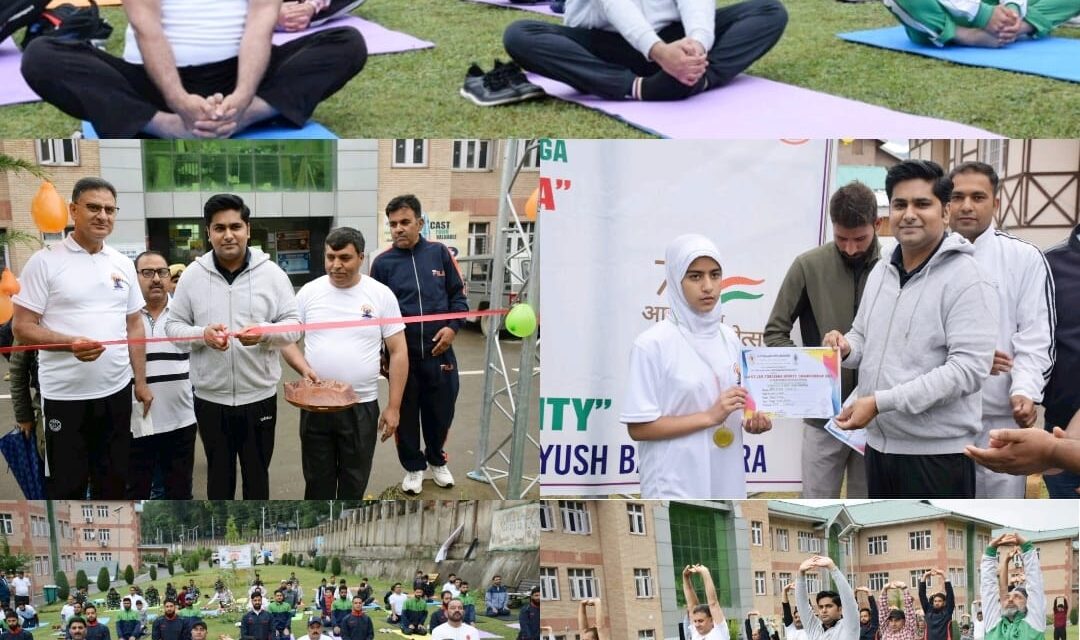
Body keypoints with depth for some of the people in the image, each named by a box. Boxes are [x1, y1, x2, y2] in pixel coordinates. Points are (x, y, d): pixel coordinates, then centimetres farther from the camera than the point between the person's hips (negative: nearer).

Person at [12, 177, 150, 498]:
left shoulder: (123, 263, 9)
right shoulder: (45, 261, -7)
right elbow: (22, 327, -10)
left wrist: (141, 381, 10)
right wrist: (70, 343, -26)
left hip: (116, 390, 5)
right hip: (64, 395, -5)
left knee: (114, 481, 16)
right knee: (66, 486, 5)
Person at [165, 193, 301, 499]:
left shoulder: (272, 273, -4)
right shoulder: (193, 275, -1)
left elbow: (293, 325, -3)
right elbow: (173, 326, 3)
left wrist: (264, 332, -24)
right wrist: (202, 334, -18)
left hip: (259, 395, -1)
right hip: (210, 397, 1)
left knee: (257, 473, 13)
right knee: (219, 473, 15)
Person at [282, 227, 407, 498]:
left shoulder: (381, 295, -4)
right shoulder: (309, 292, 0)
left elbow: (398, 352, -1)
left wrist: (394, 407, -4)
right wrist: (304, 368, -15)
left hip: (361, 407, -1)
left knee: (354, 484, 11)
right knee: (317, 481, 12)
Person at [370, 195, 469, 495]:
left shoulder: (439, 253, 0)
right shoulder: (382, 262, -2)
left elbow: (458, 294, 6)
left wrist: (453, 327, -9)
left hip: (439, 351, 1)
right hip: (402, 354, -1)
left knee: (441, 410, 12)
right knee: (406, 413, 10)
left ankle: (437, 460, 37)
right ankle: (413, 467, 30)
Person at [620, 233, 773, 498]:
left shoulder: (730, 338, 7)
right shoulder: (653, 344, -12)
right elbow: (638, 427, -14)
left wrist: (753, 422, -4)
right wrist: (710, 416, -19)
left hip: (725, 479, 6)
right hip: (676, 485, -6)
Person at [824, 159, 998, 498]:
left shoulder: (965, 279, -14)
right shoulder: (880, 272, 10)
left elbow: (969, 369, -22)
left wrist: (881, 402, -26)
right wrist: (846, 348, -3)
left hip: (936, 452, -7)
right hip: (879, 442, 8)